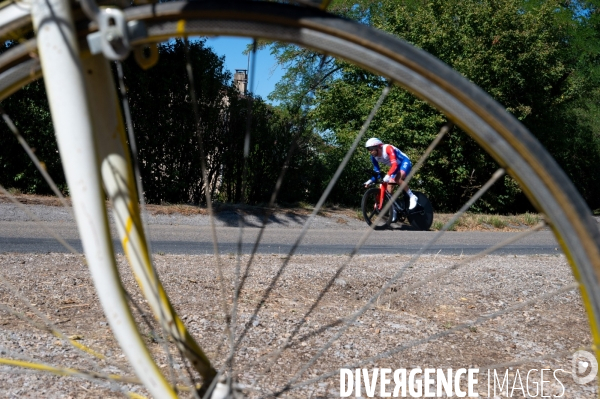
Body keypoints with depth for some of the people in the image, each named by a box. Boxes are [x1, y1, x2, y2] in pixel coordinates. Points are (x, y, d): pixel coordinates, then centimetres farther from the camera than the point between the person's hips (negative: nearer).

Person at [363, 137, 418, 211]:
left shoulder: (388, 148, -31)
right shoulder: (374, 156, -9)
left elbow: (395, 164, -40)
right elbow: (376, 170, -3)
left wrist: (388, 175, -53)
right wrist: (371, 180, -19)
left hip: (405, 163, -8)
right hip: (396, 167, 8)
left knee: (397, 180, -33)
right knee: (389, 186, -6)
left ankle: (412, 197, -16)